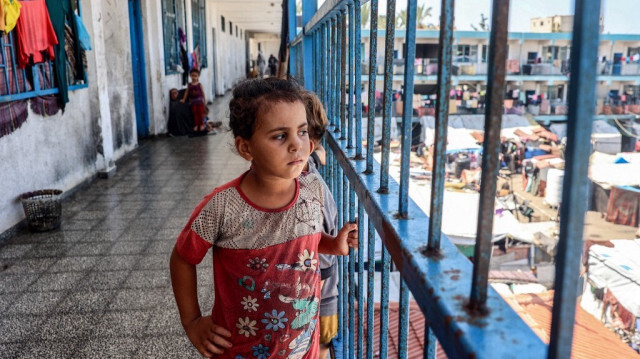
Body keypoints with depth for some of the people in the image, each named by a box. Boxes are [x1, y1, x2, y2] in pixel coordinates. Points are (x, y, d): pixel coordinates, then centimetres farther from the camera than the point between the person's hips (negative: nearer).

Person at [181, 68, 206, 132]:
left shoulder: (199, 84, -4)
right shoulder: (189, 85, 1)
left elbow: (202, 92, 0)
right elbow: (187, 92, 8)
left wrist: (204, 100, 0)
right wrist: (184, 99, 8)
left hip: (199, 100, -2)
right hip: (192, 101, 2)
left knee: (200, 112, 1)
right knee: (195, 113, 5)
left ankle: (202, 124, 11)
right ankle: (196, 125, 12)